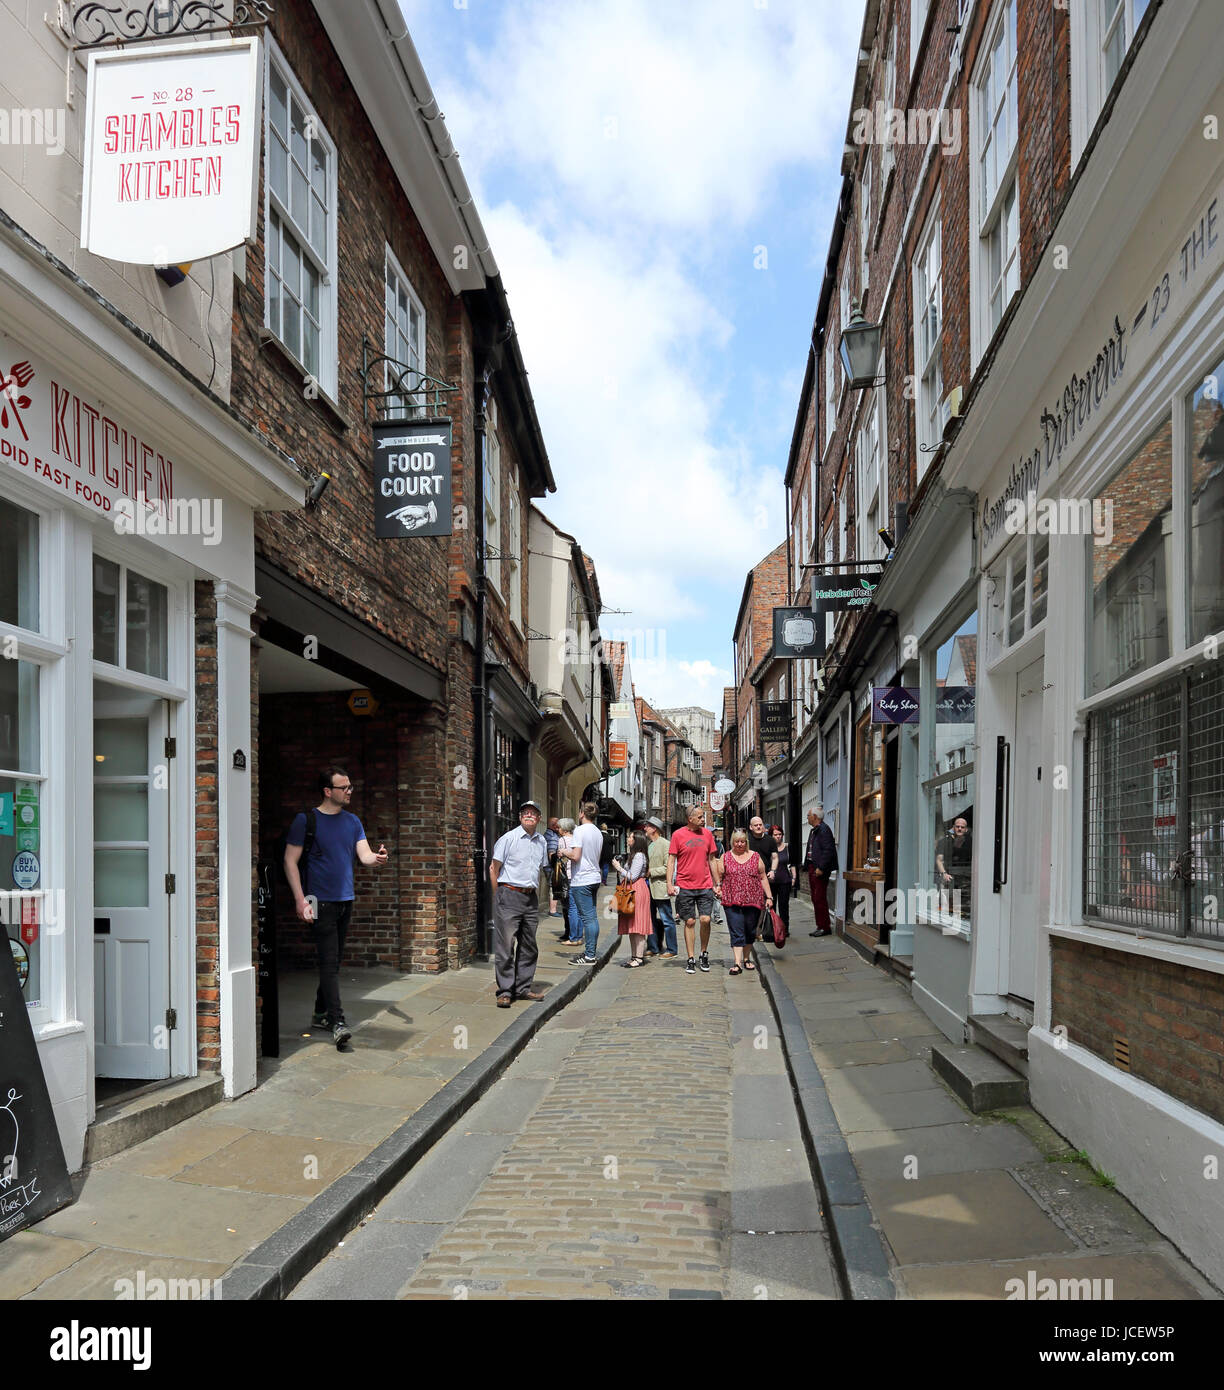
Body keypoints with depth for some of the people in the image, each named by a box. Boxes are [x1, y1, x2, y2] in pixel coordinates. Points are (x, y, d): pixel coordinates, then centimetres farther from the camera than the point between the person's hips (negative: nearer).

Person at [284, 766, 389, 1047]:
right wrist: (300, 899, -15)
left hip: (345, 900, 6)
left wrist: (377, 858, -21)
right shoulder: (306, 820, -5)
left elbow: (364, 855, 4)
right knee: (329, 961, -12)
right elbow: (290, 861, -7)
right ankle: (337, 1022, -14)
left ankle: (320, 1014, 26)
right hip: (321, 901, -6)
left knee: (334, 960, 13)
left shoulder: (352, 821, 12)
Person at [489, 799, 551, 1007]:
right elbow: (494, 868, -3)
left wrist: (536, 896, 17)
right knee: (505, 945, -5)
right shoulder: (508, 838, -5)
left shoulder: (542, 841, 13)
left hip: (530, 898, 6)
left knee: (528, 947, 10)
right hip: (509, 895, -6)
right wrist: (500, 897, -2)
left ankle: (523, 988, 19)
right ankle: (505, 991, 0)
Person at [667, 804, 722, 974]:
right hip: (685, 887, -2)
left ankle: (704, 953, 14)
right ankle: (691, 959, 11)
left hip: (705, 886, 2)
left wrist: (717, 884, 12)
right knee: (689, 922, 2)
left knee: (705, 919, -7)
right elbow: (671, 860, 0)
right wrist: (669, 884, -8)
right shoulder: (678, 835, -1)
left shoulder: (707, 834, 8)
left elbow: (712, 860, 14)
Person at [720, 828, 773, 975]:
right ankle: (738, 963, -11)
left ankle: (746, 959, 27)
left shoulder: (755, 857, 8)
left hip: (753, 901, 2)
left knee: (750, 931, 10)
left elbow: (763, 878, 10)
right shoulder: (725, 858, 7)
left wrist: (769, 897, 5)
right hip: (732, 902, -1)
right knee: (736, 932, -8)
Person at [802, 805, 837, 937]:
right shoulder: (813, 831, 17)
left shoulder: (824, 830, -13)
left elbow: (828, 850, -21)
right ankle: (820, 926, 18)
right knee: (815, 899, 12)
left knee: (820, 899, -8)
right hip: (812, 868, 10)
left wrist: (820, 868, -23)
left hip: (820, 870, -10)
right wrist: (807, 867, 13)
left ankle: (825, 928, -2)